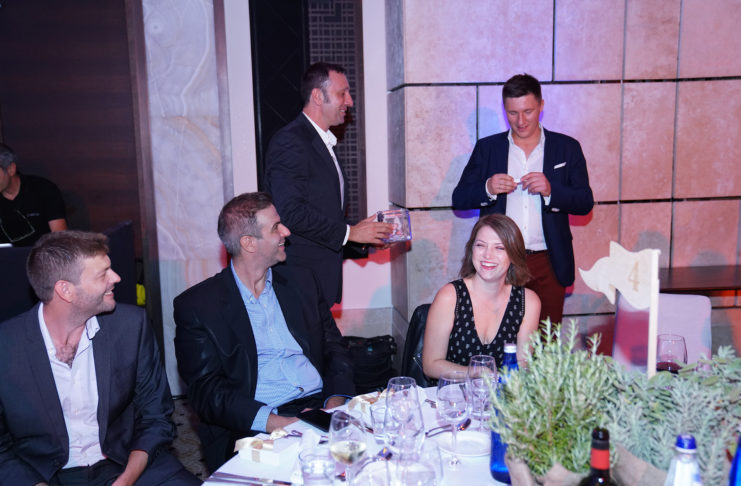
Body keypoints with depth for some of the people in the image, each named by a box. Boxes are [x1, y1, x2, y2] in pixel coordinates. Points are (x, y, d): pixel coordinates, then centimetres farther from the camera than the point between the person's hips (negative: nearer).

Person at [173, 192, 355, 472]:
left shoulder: (300, 281, 16)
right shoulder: (196, 305, 1)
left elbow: (334, 349, 14)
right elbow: (205, 391, -6)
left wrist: (336, 402, -6)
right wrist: (277, 424, -20)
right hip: (251, 428, -4)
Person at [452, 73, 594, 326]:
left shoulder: (567, 148, 7)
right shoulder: (486, 147, 8)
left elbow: (585, 203, 3)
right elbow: (459, 199, 6)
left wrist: (551, 191, -16)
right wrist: (487, 189, -14)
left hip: (549, 266, 0)